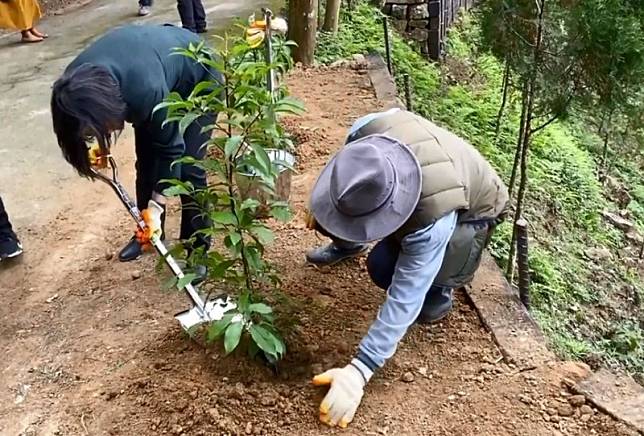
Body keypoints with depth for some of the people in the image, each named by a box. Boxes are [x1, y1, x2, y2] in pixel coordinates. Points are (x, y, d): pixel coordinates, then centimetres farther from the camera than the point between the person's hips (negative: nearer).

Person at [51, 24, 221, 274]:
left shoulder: (145, 91, -44)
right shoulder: (77, 82, -26)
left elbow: (170, 147, -28)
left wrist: (158, 203, -24)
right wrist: (101, 142, -3)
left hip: (198, 77, -6)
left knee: (187, 168, -10)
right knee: (146, 162, 7)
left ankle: (198, 249, 6)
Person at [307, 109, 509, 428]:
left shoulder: (433, 221, -47)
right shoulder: (368, 130, -32)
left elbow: (406, 298, -42)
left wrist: (358, 371, -42)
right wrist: (324, 208, 6)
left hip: (474, 208, -6)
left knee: (384, 268, -32)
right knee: (334, 216, -14)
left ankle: (439, 285, 2)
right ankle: (348, 244, 23)